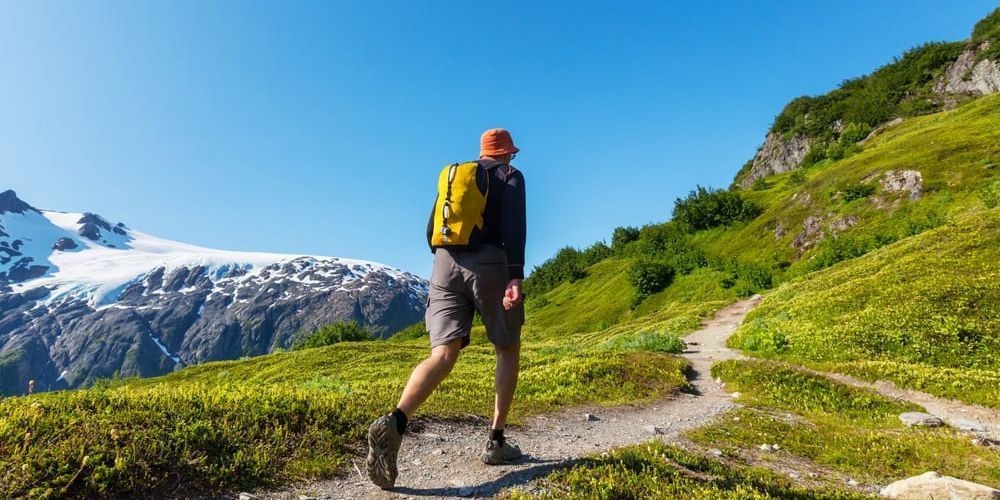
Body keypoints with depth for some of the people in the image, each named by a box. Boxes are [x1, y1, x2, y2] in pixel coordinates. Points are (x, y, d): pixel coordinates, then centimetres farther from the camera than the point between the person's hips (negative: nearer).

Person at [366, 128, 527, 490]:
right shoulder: (511, 176, 11)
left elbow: (431, 231, 20)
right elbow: (514, 225, -9)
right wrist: (516, 276, -18)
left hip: (445, 264, 4)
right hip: (490, 264, -4)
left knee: (443, 356, -6)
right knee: (508, 349, 14)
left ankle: (395, 422, -33)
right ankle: (496, 441, 13)